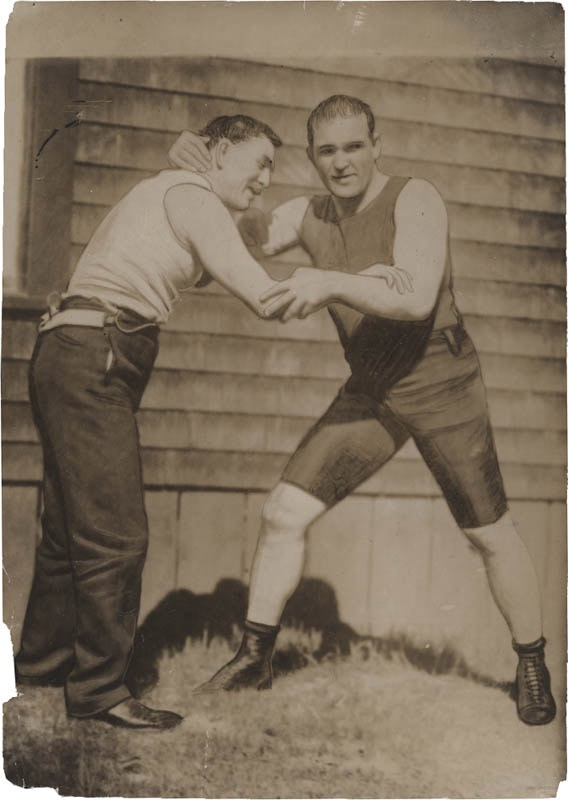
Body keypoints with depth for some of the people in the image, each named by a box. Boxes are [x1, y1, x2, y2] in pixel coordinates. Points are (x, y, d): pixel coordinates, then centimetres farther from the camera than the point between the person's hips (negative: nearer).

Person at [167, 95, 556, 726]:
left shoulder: (416, 200, -18)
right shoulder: (309, 215, 0)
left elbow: (417, 299, -31)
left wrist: (330, 283, -45)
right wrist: (197, 171, -14)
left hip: (444, 385, -4)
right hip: (370, 392, 5)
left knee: (490, 534, 5)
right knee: (284, 512, -5)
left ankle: (532, 667, 26)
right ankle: (254, 657, 10)